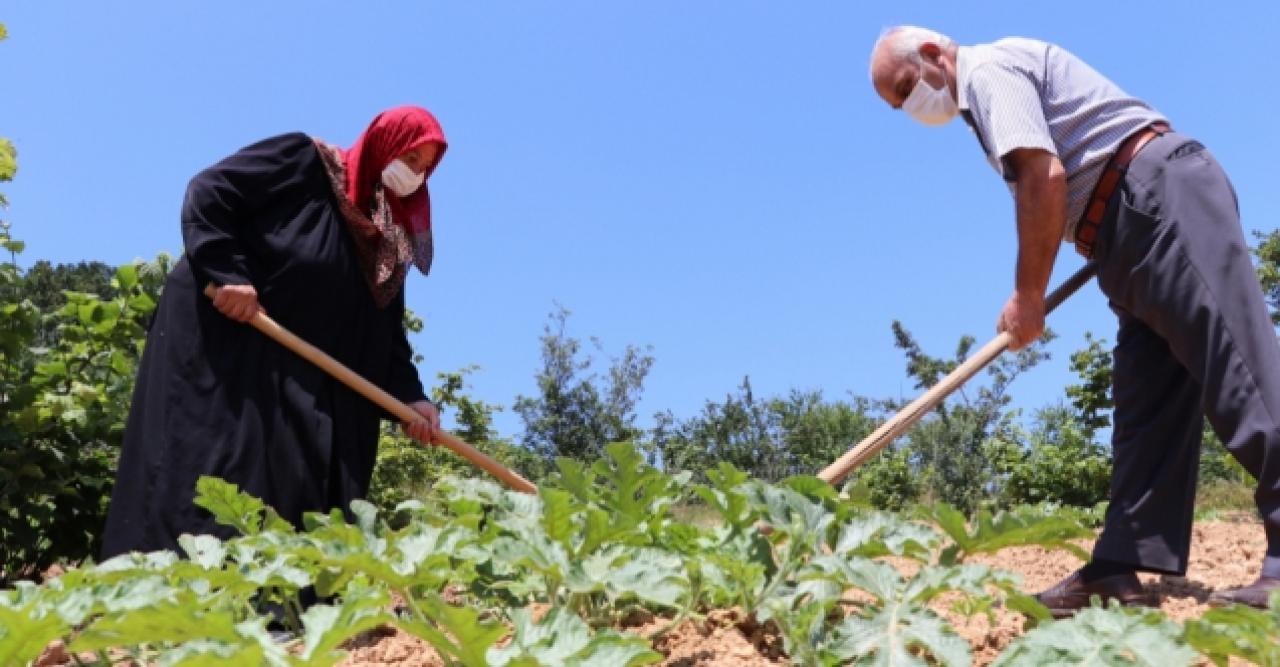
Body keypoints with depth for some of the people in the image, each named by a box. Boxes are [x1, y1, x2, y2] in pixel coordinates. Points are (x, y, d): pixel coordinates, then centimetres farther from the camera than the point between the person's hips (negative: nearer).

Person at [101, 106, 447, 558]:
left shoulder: (388, 242, 14)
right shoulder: (303, 161, -3)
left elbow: (388, 333, 11)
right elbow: (207, 194, -9)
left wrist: (410, 397, -4)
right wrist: (228, 274, -21)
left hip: (300, 378, 7)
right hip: (219, 336, -7)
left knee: (301, 491, -1)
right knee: (214, 475, -14)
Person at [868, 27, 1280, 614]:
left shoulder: (988, 68, -3)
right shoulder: (994, 82, 27)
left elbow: (1045, 176, -17)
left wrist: (1028, 295, -10)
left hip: (1163, 197, -11)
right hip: (1145, 223, 11)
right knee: (1148, 411, 3)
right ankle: (1121, 570, 3)